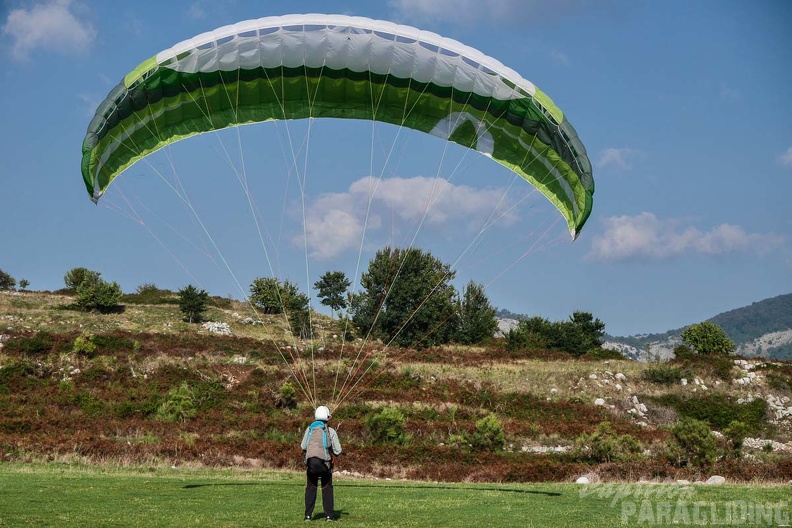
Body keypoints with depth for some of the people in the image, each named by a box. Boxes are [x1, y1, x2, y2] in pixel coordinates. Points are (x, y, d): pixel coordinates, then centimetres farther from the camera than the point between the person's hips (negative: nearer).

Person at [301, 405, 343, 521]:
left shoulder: (310, 429, 4)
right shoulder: (331, 431, -1)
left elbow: (303, 447, 8)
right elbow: (338, 451, -1)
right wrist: (332, 452, 23)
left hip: (310, 462, 2)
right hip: (325, 462, -1)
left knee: (311, 489, 12)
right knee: (327, 489, 9)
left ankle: (308, 515, 6)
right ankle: (328, 515, 2)